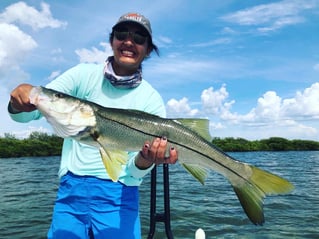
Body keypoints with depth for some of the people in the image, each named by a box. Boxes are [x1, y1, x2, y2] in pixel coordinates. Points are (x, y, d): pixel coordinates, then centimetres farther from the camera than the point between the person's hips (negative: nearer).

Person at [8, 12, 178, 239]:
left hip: (118, 197, -1)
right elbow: (31, 111, -8)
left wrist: (145, 161, -32)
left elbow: (133, 175, -10)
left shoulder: (151, 100, -6)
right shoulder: (84, 75, -2)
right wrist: (19, 102, -30)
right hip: (71, 190, 1)